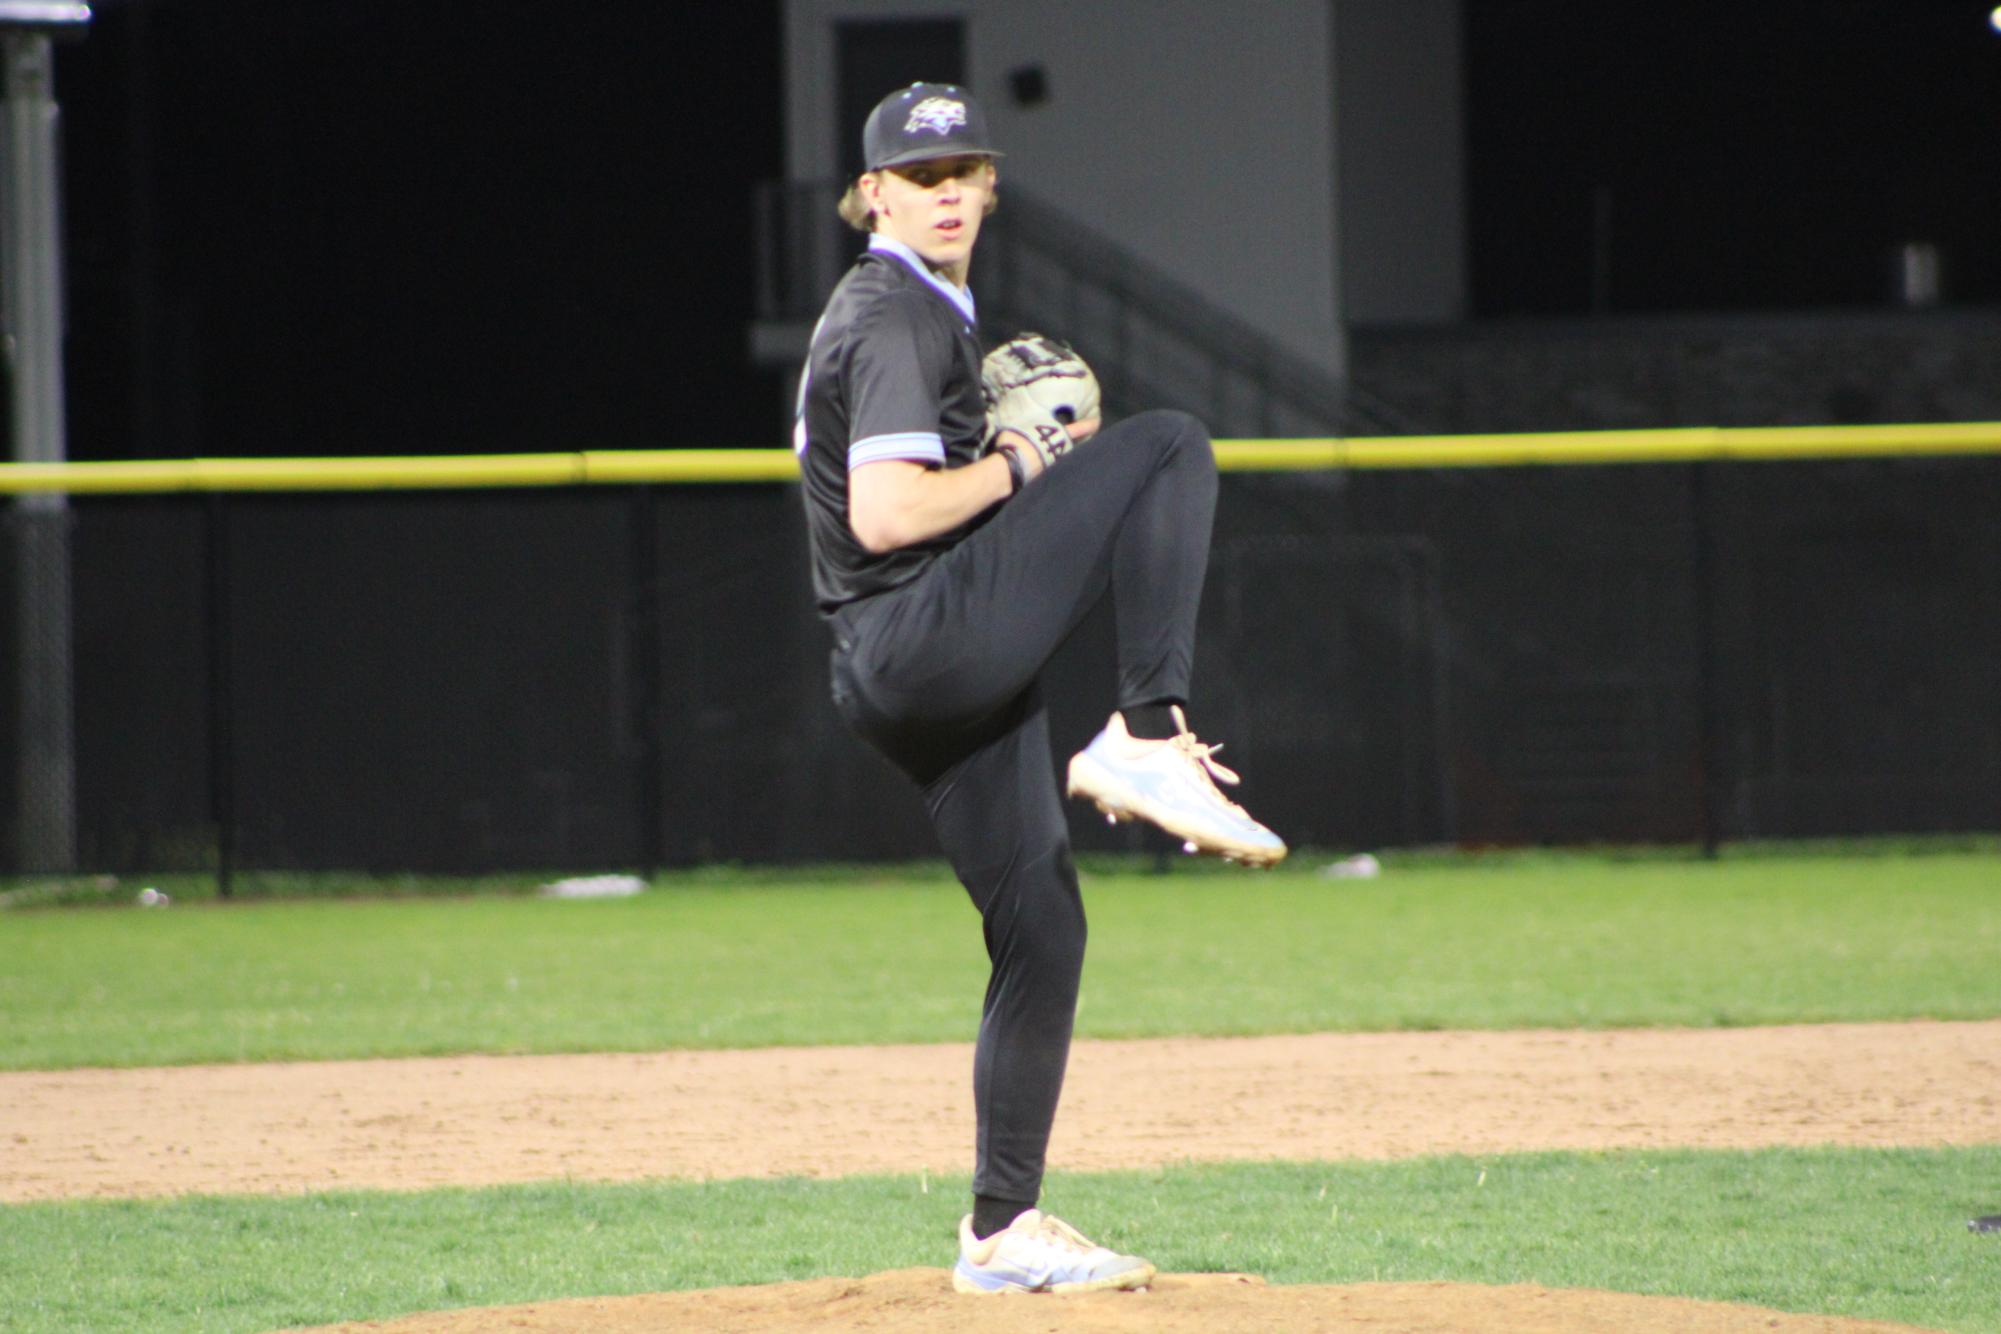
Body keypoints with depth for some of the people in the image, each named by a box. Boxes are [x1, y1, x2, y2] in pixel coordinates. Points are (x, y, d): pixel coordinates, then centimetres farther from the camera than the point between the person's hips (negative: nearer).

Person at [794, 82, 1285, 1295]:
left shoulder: (914, 312, 22)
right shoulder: (897, 319, -10)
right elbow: (887, 515, -21)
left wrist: (1023, 456, 15)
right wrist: (1016, 465, -8)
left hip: (905, 678, 10)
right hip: (927, 641, -10)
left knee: (1042, 925, 10)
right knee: (1168, 446, -14)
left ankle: (1003, 1231, 12)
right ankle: (1149, 741, -20)